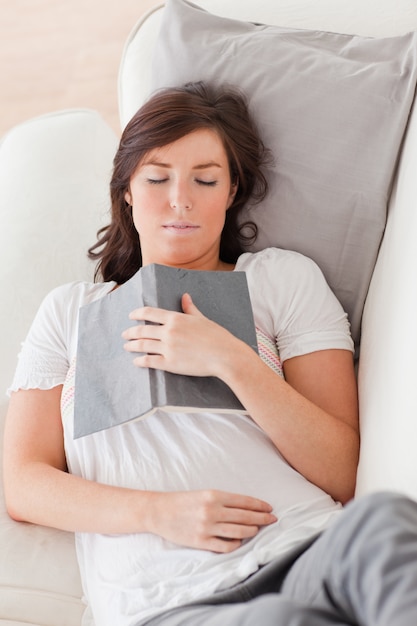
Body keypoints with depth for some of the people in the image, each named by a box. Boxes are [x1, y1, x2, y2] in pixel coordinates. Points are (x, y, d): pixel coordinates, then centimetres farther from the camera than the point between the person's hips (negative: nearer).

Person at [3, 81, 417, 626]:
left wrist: (231, 361, -7)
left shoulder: (284, 279, 16)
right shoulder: (69, 310, 21)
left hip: (305, 555, 3)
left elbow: (342, 474, 7)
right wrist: (159, 512, -8)